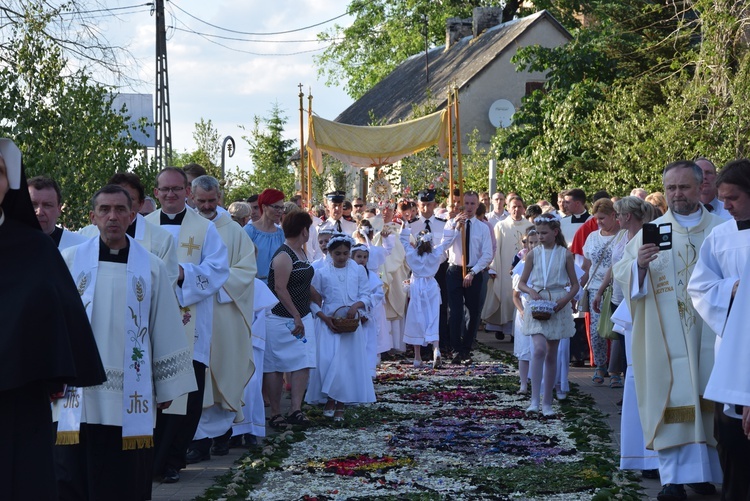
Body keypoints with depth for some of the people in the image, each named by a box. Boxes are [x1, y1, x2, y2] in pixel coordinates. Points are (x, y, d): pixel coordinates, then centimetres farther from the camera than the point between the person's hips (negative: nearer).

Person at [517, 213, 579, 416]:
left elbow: (575, 285, 6)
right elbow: (521, 283, 9)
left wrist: (564, 300, -11)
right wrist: (531, 291, -12)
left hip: (558, 306, 1)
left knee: (551, 355, 7)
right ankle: (534, 400, -20)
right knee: (539, 349, -20)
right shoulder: (533, 254, 3)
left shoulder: (565, 255, 2)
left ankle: (547, 403, 14)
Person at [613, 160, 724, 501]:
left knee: (709, 401, 6)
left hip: (711, 332, 1)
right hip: (668, 337, -1)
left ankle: (707, 469, 17)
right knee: (674, 402, -4)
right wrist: (639, 264, -24)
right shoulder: (651, 232, 3)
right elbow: (622, 275, -4)